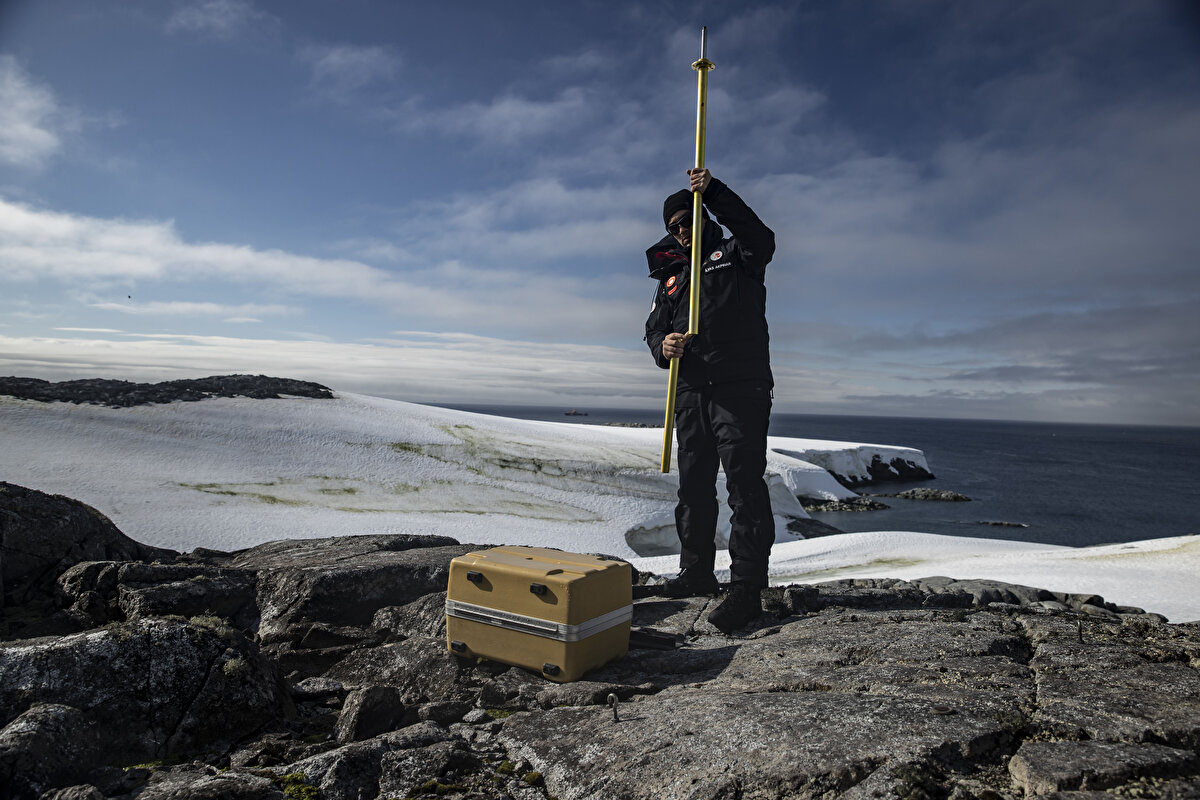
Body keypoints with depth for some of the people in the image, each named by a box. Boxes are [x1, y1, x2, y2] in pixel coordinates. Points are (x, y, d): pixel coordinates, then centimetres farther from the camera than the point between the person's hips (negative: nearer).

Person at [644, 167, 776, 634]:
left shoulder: (737, 254, 8)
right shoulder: (671, 277, 23)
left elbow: (760, 237, -15)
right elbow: (654, 329, 18)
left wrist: (714, 193, -22)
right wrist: (663, 345, -7)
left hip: (741, 390, -6)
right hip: (691, 394, 6)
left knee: (745, 486, -9)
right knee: (694, 487, 12)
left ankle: (747, 590, -6)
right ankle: (697, 573, 25)